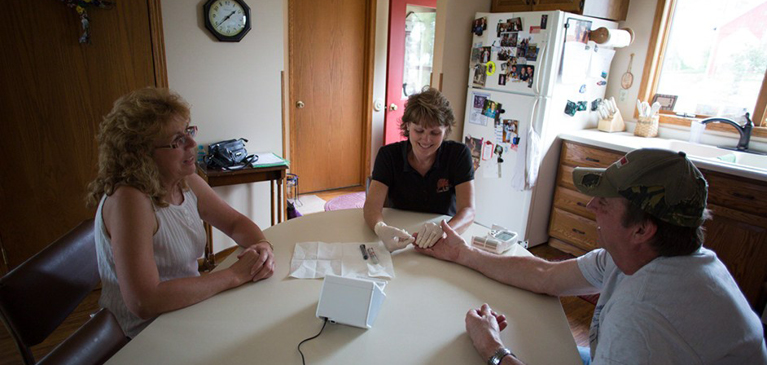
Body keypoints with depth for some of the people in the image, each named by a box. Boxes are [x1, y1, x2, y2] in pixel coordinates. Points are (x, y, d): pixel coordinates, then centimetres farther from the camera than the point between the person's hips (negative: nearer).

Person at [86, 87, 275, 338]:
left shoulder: (187, 183, -2)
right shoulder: (128, 200, -24)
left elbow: (235, 222, 8)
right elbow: (144, 302, -31)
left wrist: (262, 246, -14)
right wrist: (235, 275, -27)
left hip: (188, 306, 7)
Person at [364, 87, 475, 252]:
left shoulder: (459, 154, -9)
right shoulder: (388, 155, -7)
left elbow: (468, 210, -17)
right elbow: (372, 205, -16)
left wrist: (444, 230, -39)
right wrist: (380, 228, -39)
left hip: (443, 245, 2)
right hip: (398, 241, -1)